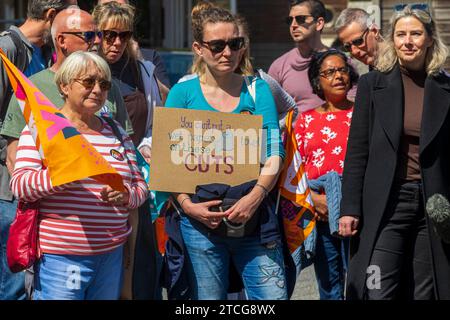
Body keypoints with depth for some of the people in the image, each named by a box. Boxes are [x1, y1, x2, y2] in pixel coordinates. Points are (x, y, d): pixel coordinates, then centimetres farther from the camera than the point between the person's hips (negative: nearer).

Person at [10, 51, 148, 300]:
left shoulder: (116, 132, 15)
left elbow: (140, 186, 16)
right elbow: (19, 185, -11)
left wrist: (126, 195, -7)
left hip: (111, 256, 5)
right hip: (59, 258, -5)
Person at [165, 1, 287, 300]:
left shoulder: (258, 89, 8)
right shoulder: (183, 93, 4)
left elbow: (274, 153, 1)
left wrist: (256, 195, -16)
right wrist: (187, 205, -12)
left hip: (254, 217, 1)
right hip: (201, 220, -1)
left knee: (274, 296, -7)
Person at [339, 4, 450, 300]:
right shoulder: (373, 84, 4)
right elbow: (357, 151, 2)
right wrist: (350, 208, -4)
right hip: (385, 205, -1)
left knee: (424, 292, 5)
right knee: (379, 292, -8)